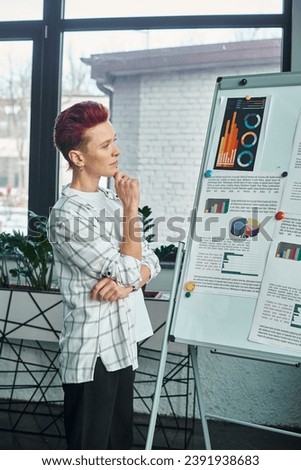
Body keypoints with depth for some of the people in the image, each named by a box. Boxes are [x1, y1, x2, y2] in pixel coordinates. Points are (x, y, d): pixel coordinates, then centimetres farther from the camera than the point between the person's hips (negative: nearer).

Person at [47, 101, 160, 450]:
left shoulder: (111, 200, 8)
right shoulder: (66, 215, -19)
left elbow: (150, 261, 6)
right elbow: (127, 270, -21)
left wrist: (126, 283, -16)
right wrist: (131, 208, -13)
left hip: (122, 345, 8)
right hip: (91, 354, -8)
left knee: (120, 444, 20)